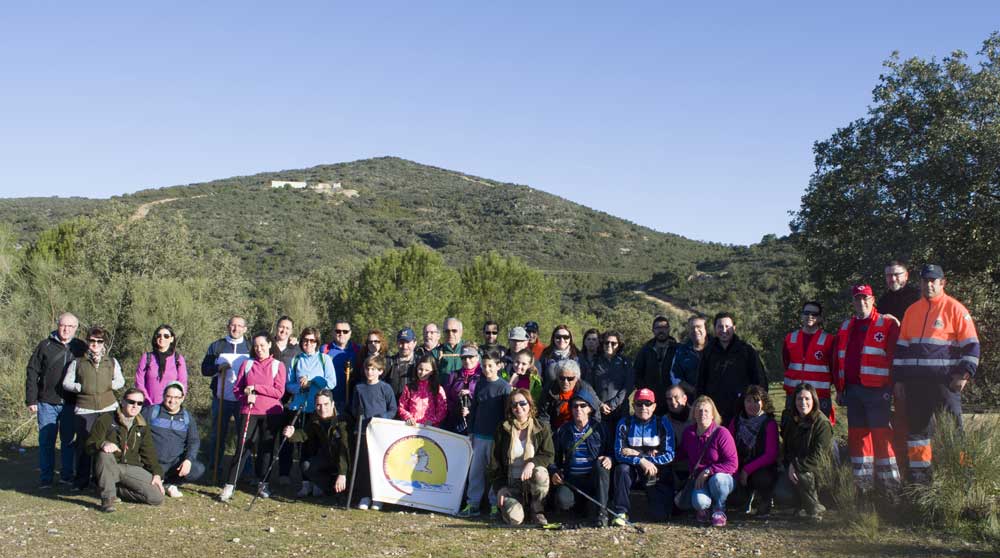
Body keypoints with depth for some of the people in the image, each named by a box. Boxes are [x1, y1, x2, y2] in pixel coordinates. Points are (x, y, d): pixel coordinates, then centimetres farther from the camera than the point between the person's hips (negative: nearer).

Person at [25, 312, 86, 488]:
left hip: (70, 404, 1)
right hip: (47, 403, -1)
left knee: (68, 441, 9)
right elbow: (32, 373, 1)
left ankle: (67, 475, 19)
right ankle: (46, 478, 12)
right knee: (46, 441, 4)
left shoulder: (81, 348, 5)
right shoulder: (45, 346, 1)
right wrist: (31, 399, -4)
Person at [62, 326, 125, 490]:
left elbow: (120, 381, 12)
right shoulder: (77, 362, 9)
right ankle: (81, 480, 8)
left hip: (108, 408, 1)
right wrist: (82, 387, -9)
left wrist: (108, 385, -7)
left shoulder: (112, 361, 13)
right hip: (84, 409, -1)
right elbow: (66, 383, 5)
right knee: (84, 444, -2)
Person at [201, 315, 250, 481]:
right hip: (221, 398, 0)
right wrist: (218, 368, -13)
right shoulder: (216, 346, 7)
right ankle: (214, 469, 15)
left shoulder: (250, 348, 8)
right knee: (218, 434, 6)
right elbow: (205, 369, 6)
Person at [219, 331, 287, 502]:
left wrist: (256, 387, -10)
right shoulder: (247, 364, 9)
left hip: (271, 413, 0)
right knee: (243, 448, -6)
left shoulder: (278, 366, 3)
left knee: (267, 448, 6)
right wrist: (246, 397, -11)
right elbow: (237, 389, 10)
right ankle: (229, 486, -5)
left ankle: (263, 484, 19)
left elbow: (279, 392, -6)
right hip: (249, 412, 0)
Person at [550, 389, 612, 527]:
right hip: (571, 479, 0)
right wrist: (553, 472, -5)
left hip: (595, 479, 0)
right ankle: (582, 504, 4)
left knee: (601, 463, -34)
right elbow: (553, 457, 14)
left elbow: (611, 451, 5)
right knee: (562, 500, -33)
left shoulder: (599, 428, 8)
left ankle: (600, 512, -26)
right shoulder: (563, 431, 11)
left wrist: (609, 458, -19)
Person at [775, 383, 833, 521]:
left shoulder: (822, 423, -14)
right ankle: (804, 502, 11)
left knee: (801, 473, -36)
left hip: (817, 470, -4)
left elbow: (818, 457, -20)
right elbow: (787, 449, 9)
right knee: (781, 495, -21)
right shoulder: (792, 422, 5)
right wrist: (790, 466, -11)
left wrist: (796, 465, -26)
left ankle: (815, 509, -13)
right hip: (793, 467, 5)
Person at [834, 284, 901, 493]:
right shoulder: (846, 327, 17)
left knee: (881, 435, -7)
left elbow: (894, 357, -7)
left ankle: (892, 486, -1)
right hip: (852, 390, 6)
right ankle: (863, 485, 17)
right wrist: (839, 389, 13)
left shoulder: (887, 325, -1)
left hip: (876, 390, -6)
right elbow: (839, 360, 18)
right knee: (857, 435, 9)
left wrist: (890, 388, -12)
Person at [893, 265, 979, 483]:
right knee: (917, 425, 8)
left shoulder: (955, 309, -2)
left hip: (944, 380, -5)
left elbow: (971, 345, -4)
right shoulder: (912, 311, 14)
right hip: (915, 381, 5)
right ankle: (919, 475, 17)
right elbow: (901, 346, 16)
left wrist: (963, 374, -11)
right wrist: (899, 378, 12)